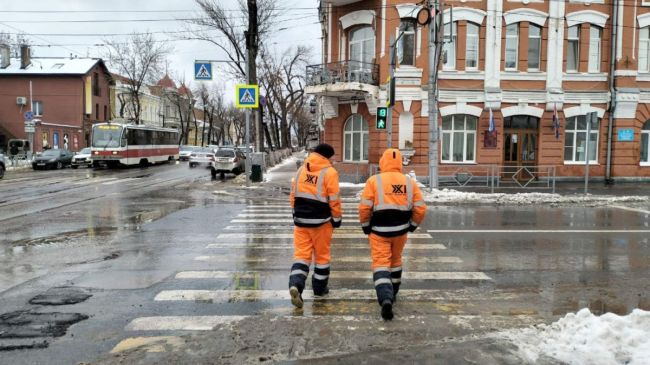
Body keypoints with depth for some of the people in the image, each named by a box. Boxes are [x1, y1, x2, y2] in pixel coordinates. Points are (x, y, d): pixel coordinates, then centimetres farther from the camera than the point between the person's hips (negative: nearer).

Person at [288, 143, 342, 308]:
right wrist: (337, 218, 1)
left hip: (301, 219, 4)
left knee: (301, 254, 5)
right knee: (322, 255, 12)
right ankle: (319, 288, 23)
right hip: (321, 220, -4)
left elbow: (293, 194, 11)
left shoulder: (301, 170, 8)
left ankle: (295, 285, -16)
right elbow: (334, 200, -10)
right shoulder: (329, 172, -8)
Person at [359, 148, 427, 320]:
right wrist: (412, 225, 16)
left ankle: (385, 299, -20)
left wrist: (366, 226, 4)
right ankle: (392, 294, 38)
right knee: (396, 261, 23)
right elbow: (420, 209, 1)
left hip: (379, 230, -3)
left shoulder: (374, 180, -9)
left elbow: (364, 208, -11)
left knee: (381, 264, -1)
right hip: (400, 230, 4)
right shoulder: (410, 182, 1)